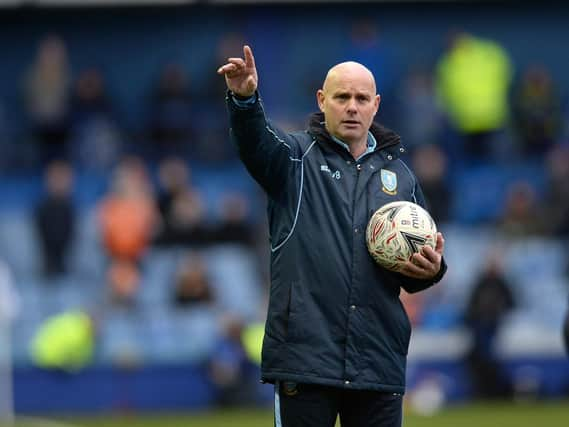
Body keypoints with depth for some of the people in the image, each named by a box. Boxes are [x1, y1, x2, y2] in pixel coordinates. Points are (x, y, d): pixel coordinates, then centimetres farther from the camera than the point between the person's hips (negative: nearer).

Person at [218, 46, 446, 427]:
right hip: (305, 355, -4)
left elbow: (418, 267, 22)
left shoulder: (400, 175, 16)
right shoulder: (296, 157, 5)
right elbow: (256, 142, -18)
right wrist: (245, 99, -40)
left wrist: (431, 269, -3)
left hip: (380, 362, 4)